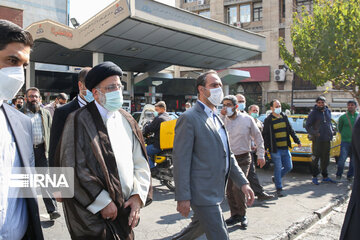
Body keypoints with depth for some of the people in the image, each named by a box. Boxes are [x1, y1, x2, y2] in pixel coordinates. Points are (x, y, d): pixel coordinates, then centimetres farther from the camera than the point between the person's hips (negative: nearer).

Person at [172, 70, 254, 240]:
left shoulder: (217, 119, 15)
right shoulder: (189, 118, -13)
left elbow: (227, 155, 17)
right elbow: (181, 160, -17)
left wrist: (243, 183, 9)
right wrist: (183, 197, -20)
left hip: (215, 191, 9)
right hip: (202, 193, -9)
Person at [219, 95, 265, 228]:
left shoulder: (247, 119, -4)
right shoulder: (223, 119, 0)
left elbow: (258, 137, 5)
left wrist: (260, 155, 3)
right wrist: (222, 116, -20)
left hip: (243, 159, -3)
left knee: (237, 188, -13)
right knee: (229, 190, 7)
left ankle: (242, 214, 8)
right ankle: (235, 215, 24)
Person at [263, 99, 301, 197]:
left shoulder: (284, 117, 11)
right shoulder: (268, 120, -5)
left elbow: (291, 130, 18)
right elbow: (265, 135, -4)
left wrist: (297, 141, 15)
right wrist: (264, 148, -11)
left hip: (285, 148, 6)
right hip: (275, 149, -5)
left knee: (289, 167, 9)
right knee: (278, 168, -2)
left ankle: (275, 178, 31)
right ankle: (279, 189, 10)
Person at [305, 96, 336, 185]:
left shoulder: (328, 112, 13)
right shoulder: (313, 113, -6)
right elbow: (307, 126, -8)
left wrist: (332, 131, 8)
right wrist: (315, 133, -20)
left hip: (327, 139, 6)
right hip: (317, 140, -6)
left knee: (325, 159, 12)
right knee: (315, 158, 0)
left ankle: (325, 177, 23)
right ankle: (314, 177, 10)